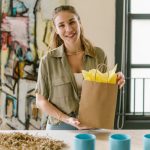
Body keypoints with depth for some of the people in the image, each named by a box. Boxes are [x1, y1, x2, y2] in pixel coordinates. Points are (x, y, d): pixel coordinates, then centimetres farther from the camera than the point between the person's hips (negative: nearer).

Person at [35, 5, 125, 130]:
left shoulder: (99, 55, -4)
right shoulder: (48, 60, -8)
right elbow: (41, 100, -3)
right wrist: (67, 119, -14)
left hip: (94, 127, 1)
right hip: (60, 127, 0)